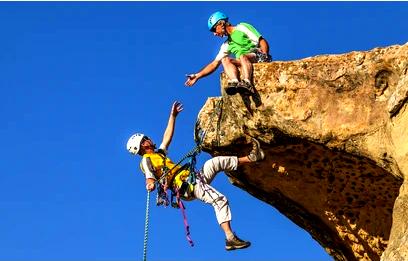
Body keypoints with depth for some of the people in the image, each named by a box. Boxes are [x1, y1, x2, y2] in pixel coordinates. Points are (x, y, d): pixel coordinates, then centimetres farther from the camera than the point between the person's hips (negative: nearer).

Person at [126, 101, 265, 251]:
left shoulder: (160, 153, 26)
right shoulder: (146, 161, -2)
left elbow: (167, 137, 35)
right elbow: (150, 178, -18)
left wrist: (173, 116, 36)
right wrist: (150, 185, -40)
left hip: (193, 178, 10)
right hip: (184, 185, -10)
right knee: (220, 200, -21)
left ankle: (250, 158, 9)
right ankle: (230, 239, -26)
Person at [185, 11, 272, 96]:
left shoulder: (242, 28, 9)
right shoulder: (227, 45, 24)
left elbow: (262, 41, 1)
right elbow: (214, 64, 22)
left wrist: (265, 55, -17)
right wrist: (197, 76, 16)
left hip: (258, 57, -5)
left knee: (242, 57, -34)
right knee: (225, 60, -20)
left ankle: (247, 83, -57)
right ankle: (235, 82, -47)